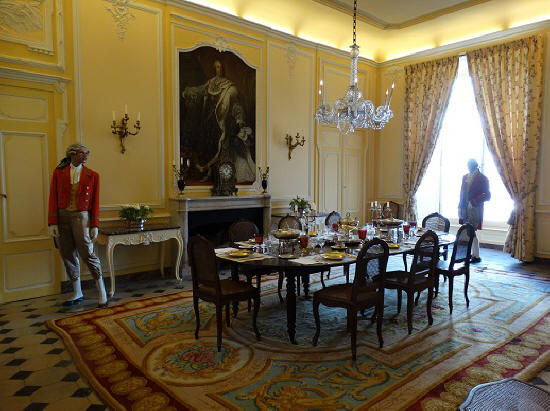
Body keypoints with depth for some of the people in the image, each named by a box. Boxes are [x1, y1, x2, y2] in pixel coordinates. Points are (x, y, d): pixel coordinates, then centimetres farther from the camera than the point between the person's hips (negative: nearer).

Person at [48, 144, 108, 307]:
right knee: (68, 256, 9)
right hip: (62, 217, 2)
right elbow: (53, 199, 2)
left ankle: (102, 292, 5)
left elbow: (95, 202, 2)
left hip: (81, 217, -2)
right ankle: (77, 293, 23)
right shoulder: (58, 173, 5)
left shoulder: (92, 176, 3)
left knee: (88, 254, -6)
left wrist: (95, 225, -3)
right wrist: (52, 223, -6)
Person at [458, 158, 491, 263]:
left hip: (474, 210, -6)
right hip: (464, 209, 6)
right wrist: (460, 208, 11)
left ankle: (476, 256, 2)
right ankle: (472, 254, 18)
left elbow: (487, 196, -7)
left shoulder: (482, 179, -3)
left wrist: (474, 201, -19)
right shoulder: (465, 177, 15)